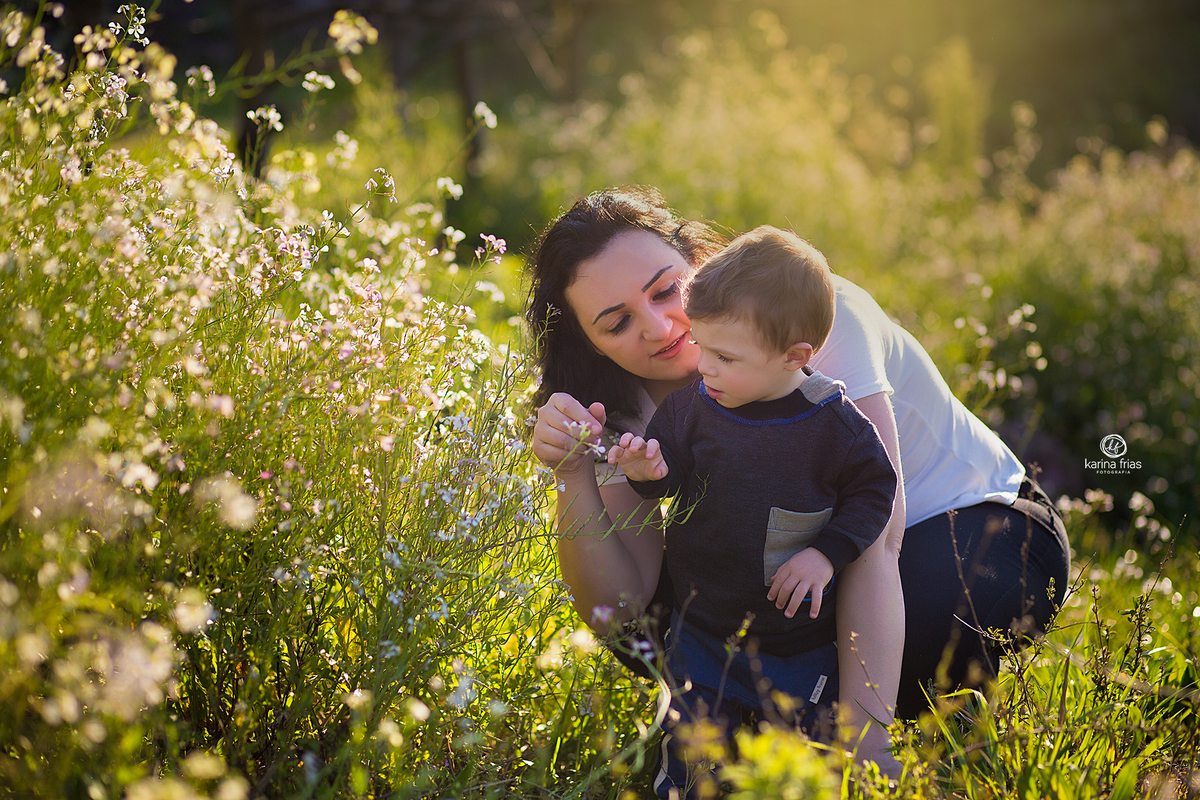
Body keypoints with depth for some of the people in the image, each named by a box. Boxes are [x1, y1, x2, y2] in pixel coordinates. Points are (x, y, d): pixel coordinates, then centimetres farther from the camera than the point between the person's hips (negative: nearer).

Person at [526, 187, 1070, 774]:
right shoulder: (632, 406, -10)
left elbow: (876, 536, -36)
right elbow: (614, 610, -17)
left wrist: (862, 741, -44)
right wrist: (573, 475, -34)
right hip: (818, 559, 4)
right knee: (653, 619, -17)